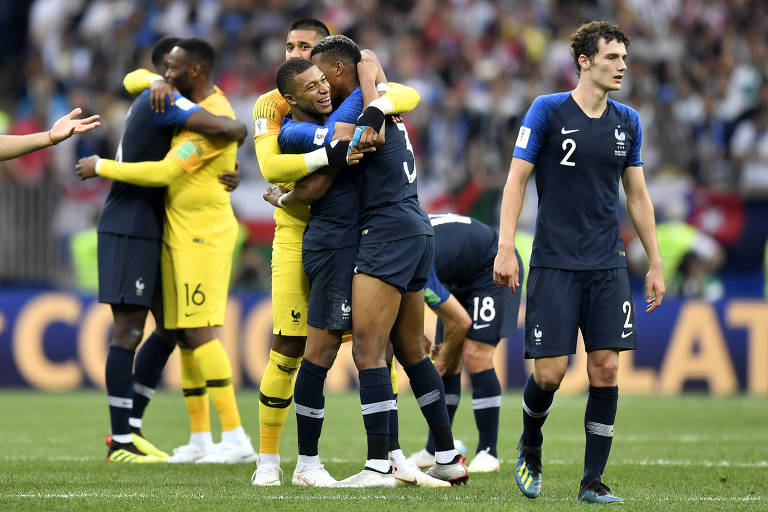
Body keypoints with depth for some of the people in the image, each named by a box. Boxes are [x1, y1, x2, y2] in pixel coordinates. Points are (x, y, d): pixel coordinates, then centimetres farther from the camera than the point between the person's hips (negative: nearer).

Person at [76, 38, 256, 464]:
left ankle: (236, 438, -18)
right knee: (186, 335, 8)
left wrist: (101, 167, -13)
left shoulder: (215, 119, -20)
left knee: (199, 333, -16)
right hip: (179, 235, 10)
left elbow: (162, 174, -23)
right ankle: (199, 441, 11)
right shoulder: (200, 98, 11)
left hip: (204, 237, -10)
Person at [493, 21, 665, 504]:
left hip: (608, 266, 4)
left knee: (605, 369, -4)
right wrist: (506, 248, -11)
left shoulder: (628, 121, 9)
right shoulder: (548, 110, -4)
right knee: (550, 371, -7)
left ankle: (593, 481, 4)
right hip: (554, 263, -4)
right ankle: (530, 447, 24)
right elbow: (516, 179, -3)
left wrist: (655, 263, 14)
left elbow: (638, 195, 16)